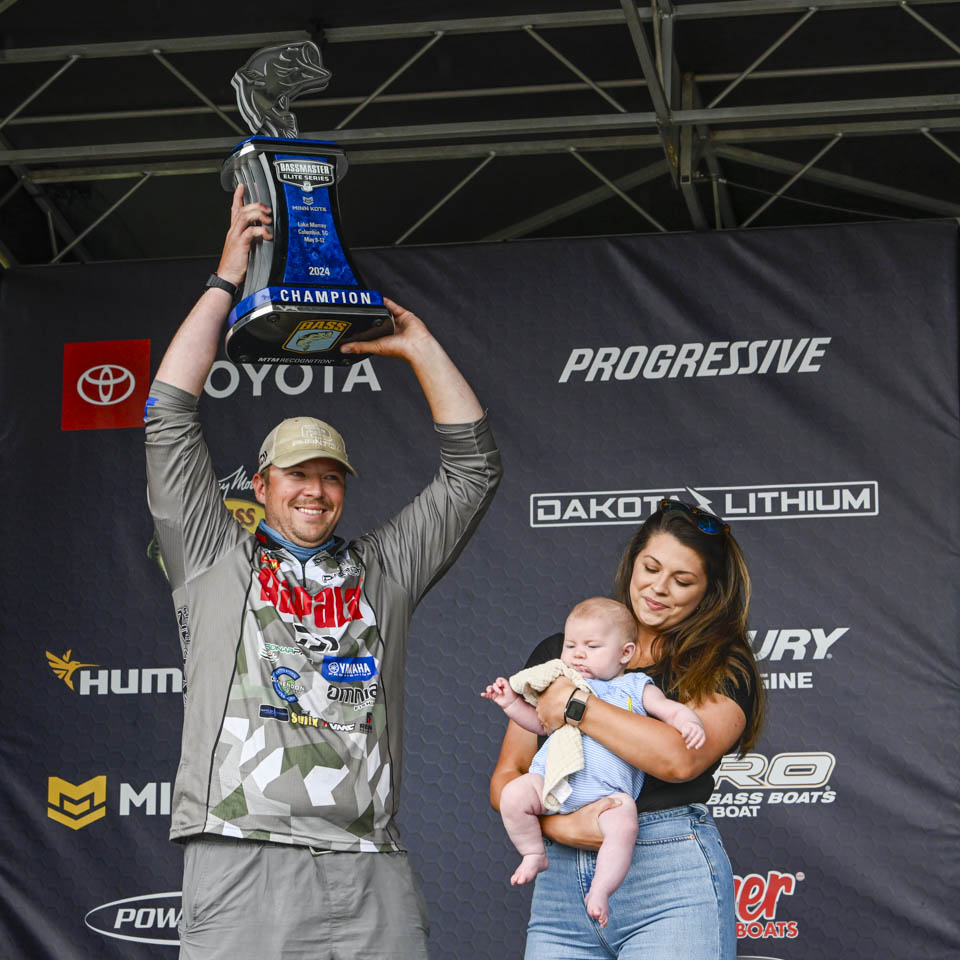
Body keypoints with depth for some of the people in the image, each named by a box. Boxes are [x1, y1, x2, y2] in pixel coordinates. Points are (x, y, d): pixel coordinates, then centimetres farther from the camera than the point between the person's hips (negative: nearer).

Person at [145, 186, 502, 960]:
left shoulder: (384, 570, 22)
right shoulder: (215, 561, 16)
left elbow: (474, 466, 24)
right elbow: (169, 418, 11)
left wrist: (417, 345, 22)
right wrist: (227, 280, 12)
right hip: (243, 859, -2)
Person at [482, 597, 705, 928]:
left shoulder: (636, 689, 16)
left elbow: (673, 710, 10)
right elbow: (540, 722, 31)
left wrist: (689, 722, -11)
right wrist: (511, 703, 18)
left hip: (607, 789, -3)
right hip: (552, 777, 3)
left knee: (623, 826, -33)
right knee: (514, 795, -25)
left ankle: (599, 892, -22)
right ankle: (534, 854, -2)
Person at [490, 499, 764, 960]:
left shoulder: (723, 666, 4)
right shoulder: (558, 654, 14)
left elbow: (681, 758, -14)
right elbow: (506, 778, 11)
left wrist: (575, 706, -8)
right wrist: (561, 826, -9)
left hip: (671, 876, -3)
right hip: (561, 885, 3)